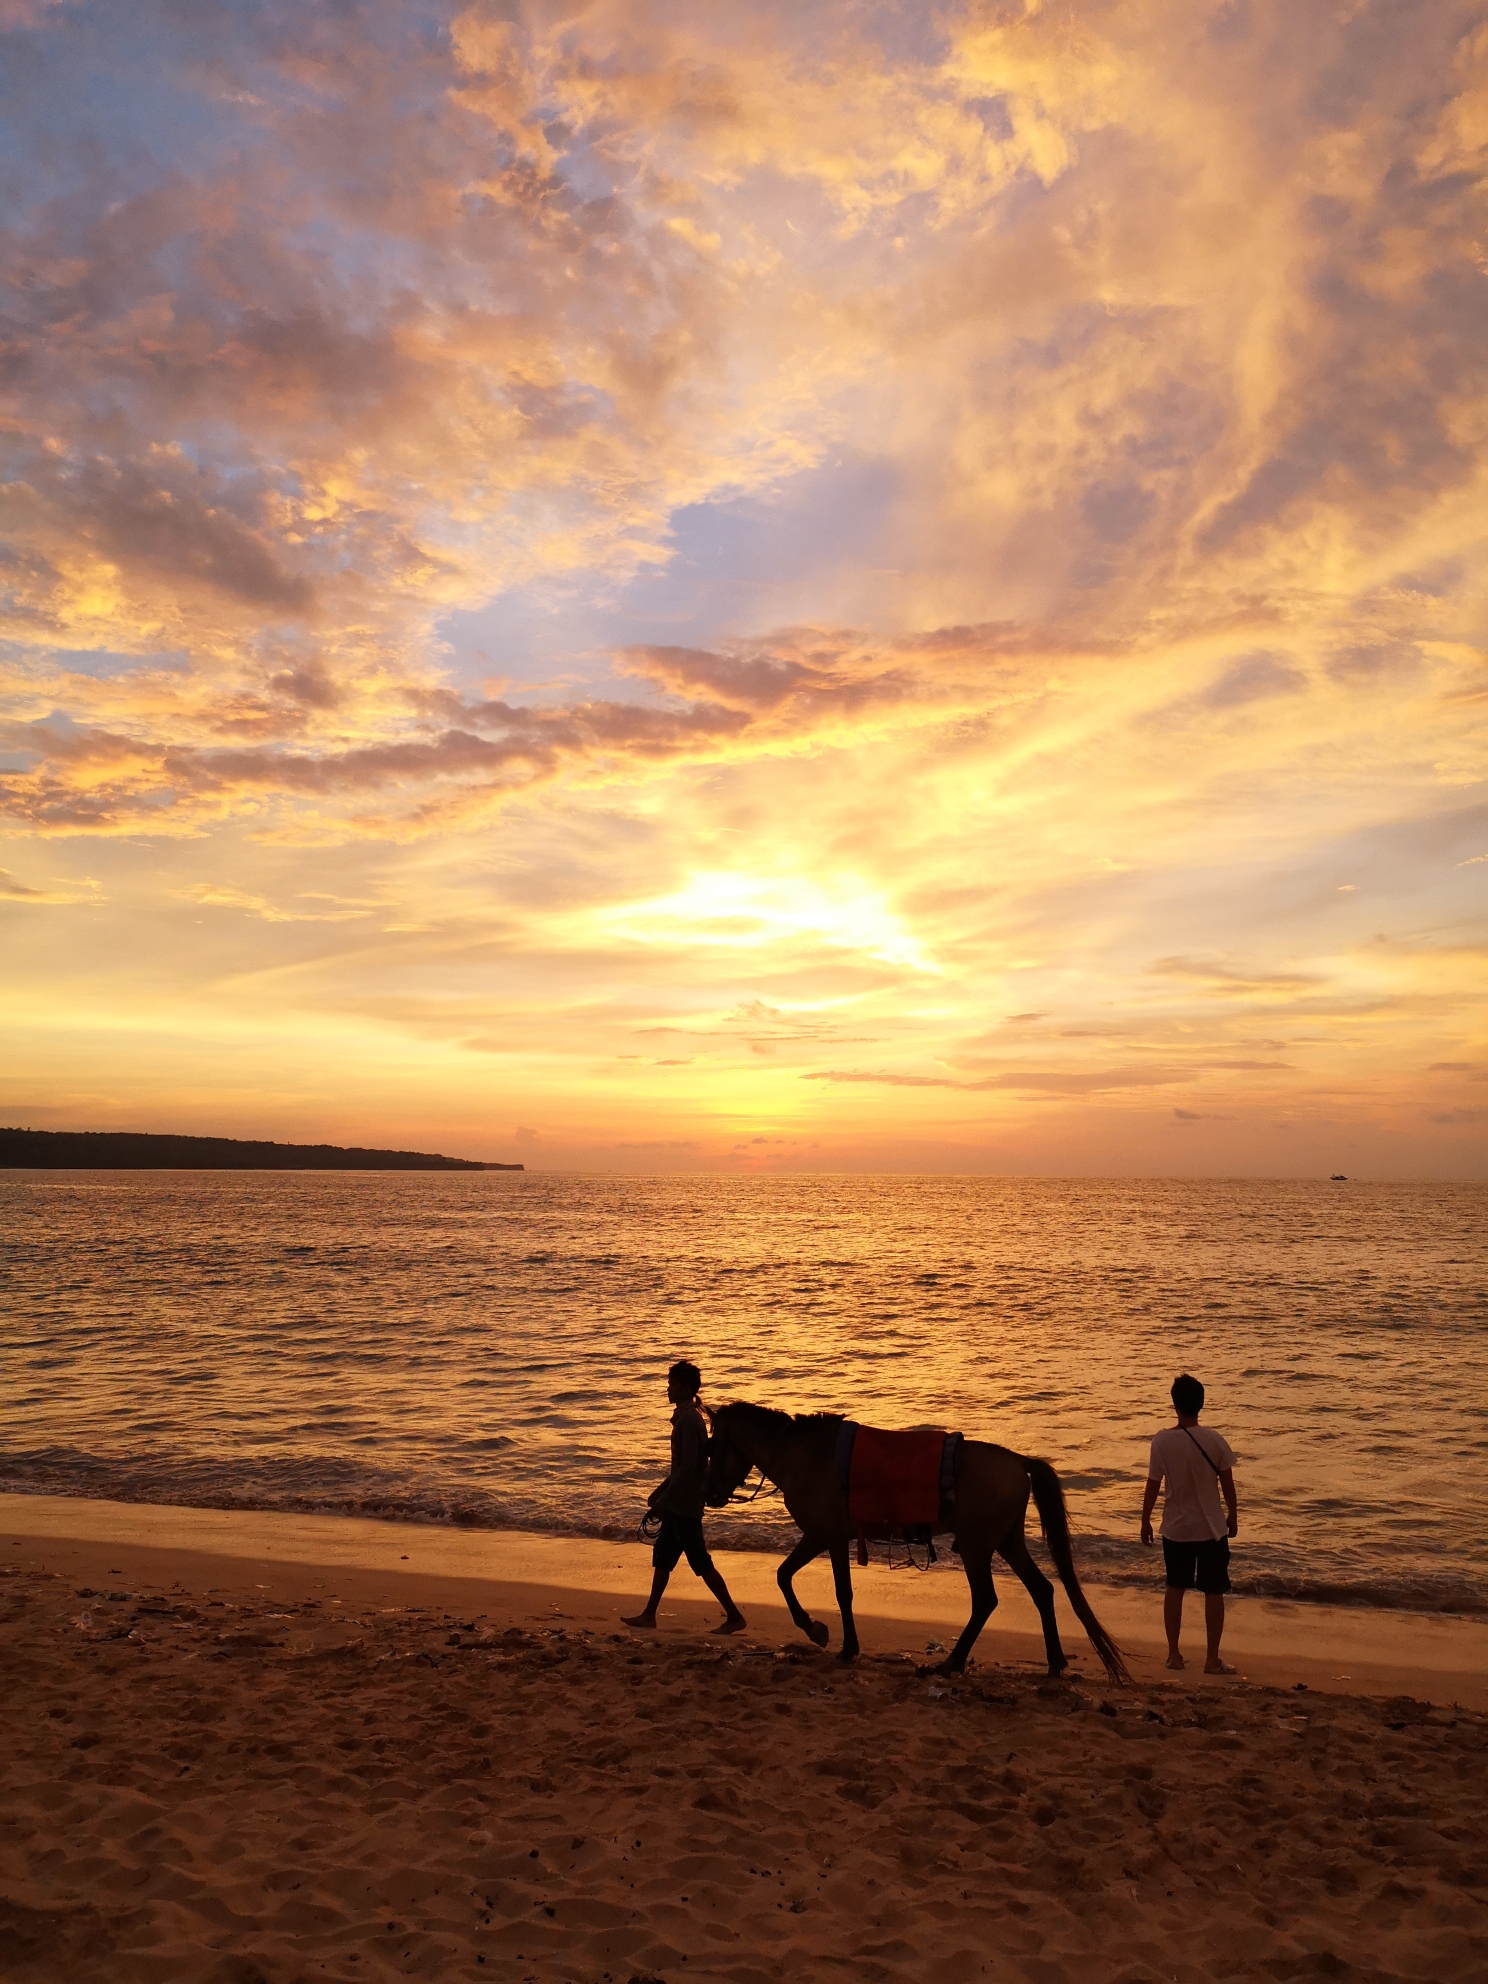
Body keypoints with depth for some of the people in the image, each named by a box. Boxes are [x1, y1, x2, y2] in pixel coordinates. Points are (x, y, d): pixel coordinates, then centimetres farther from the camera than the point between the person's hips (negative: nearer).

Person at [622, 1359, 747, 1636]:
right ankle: (649, 1615, 25)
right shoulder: (686, 1417, 10)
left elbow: (688, 1467, -24)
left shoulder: (689, 1420, -20)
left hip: (684, 1505, -10)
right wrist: (661, 1491, 19)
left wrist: (663, 1501, -21)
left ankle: (734, 1616, 4)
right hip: (677, 1504, 10)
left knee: (702, 1563, -3)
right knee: (662, 1558, 16)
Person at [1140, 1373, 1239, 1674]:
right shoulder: (1214, 1440, -14)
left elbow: (1153, 1485, -8)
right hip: (1211, 1528, -1)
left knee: (1175, 1588, 16)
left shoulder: (1162, 1441, -14)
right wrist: (1233, 1515, 12)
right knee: (1214, 1592, 10)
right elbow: (1227, 1483, -6)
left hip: (1175, 1528, 1)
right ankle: (1212, 1659, 13)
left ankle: (1174, 1653, 22)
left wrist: (1145, 1521, 6)